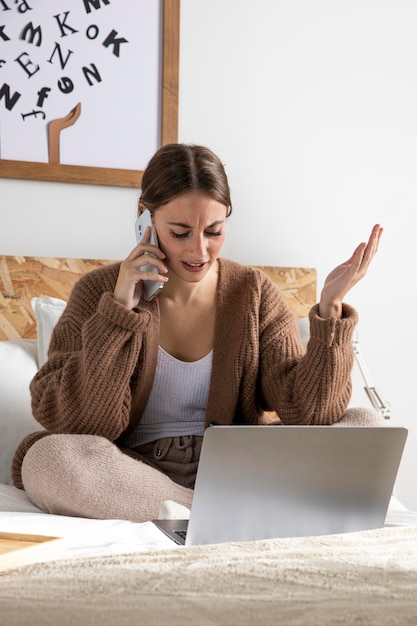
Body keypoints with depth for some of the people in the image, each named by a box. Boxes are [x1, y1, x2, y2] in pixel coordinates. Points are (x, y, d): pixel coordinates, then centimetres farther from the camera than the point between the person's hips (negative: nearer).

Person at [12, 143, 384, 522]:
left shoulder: (254, 294, 2)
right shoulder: (100, 292, -3)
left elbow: (307, 412, -7)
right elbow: (76, 423, -13)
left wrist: (329, 310, -18)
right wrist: (119, 312, -18)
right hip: (132, 474, -1)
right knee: (49, 457, -33)